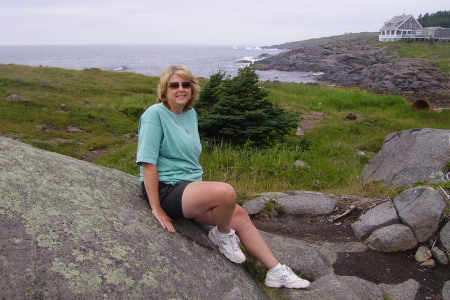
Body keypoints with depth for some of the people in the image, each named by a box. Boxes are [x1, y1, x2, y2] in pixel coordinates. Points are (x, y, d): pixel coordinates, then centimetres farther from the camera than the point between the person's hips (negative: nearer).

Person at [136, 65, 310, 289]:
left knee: (239, 215, 1)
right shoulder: (155, 114, -12)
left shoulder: (190, 114, 12)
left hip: (190, 186, 8)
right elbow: (147, 162, -18)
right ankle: (222, 235, 1)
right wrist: (157, 209, -21)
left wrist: (199, 186, 15)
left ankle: (275, 272, 13)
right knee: (226, 192, -30)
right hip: (167, 189, -8)